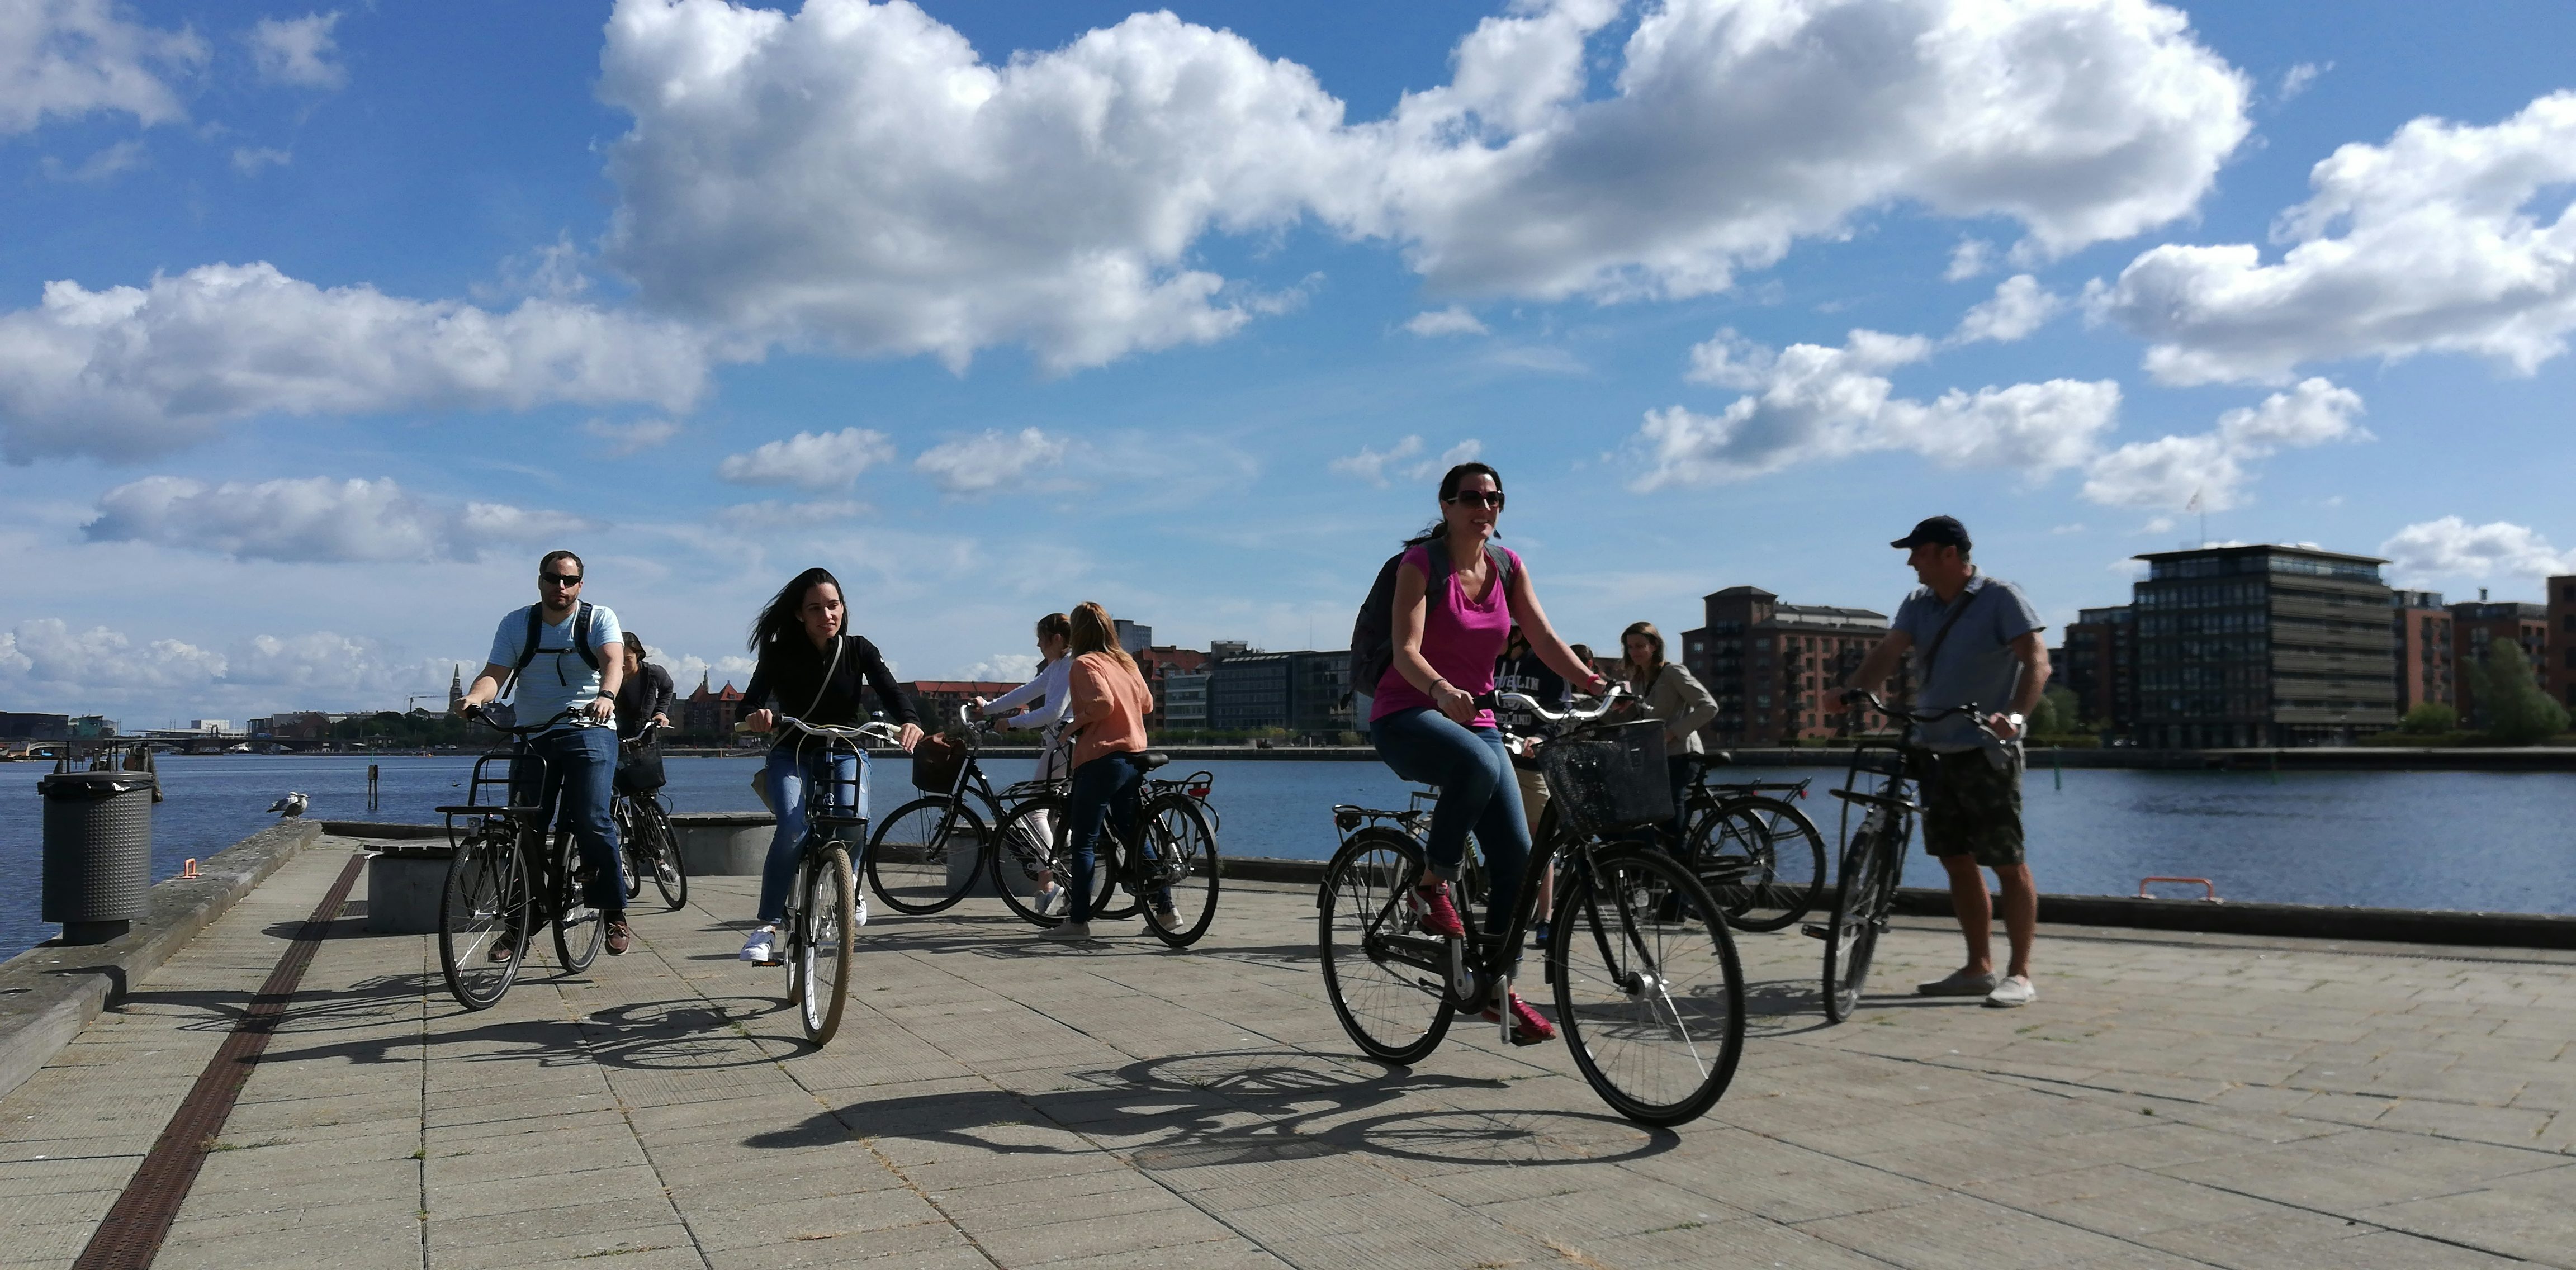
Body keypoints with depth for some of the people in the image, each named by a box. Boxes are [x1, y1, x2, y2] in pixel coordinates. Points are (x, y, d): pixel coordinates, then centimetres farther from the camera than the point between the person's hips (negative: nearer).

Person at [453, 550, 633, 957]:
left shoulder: (599, 617, 1)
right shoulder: (517, 623, 7)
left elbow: (614, 661, -16)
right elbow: (495, 672, -4)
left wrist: (606, 695, -38)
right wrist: (475, 696, -28)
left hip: (589, 730, -3)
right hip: (532, 736, 3)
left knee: (590, 820, -18)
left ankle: (614, 912, -6)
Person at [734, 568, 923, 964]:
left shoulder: (859, 650, -9)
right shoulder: (780, 654, -12)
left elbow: (890, 691, -22)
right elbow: (750, 701, -21)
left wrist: (910, 722, -44)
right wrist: (755, 716, -47)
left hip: (846, 754, 1)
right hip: (792, 756, -1)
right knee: (792, 830, -26)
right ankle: (768, 925, -17)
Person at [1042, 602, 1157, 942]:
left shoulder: (1085, 664, -8)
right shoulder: (1126, 662, 13)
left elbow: (1101, 702, -22)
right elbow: (1147, 704, 17)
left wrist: (1073, 725, -9)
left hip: (1100, 759, -7)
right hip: (1134, 758, 7)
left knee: (1084, 843, -3)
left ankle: (1078, 920, -3)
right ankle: (1164, 907, 13)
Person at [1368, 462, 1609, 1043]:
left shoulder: (1507, 566, 6)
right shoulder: (1421, 563, -10)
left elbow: (1544, 638, 0)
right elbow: (1406, 651, -21)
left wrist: (1598, 685, -17)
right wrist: (1442, 690, -42)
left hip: (1473, 720, 6)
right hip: (1406, 717, -6)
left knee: (1516, 854, -5)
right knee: (1479, 763, -39)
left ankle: (1496, 986, 11)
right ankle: (1432, 884, -17)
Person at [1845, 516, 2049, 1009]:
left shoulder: (2001, 598, -8)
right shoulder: (1919, 603, 10)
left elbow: (2036, 661, -17)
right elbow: (1888, 652, -1)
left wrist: (2014, 715, -33)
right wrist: (1852, 693, -18)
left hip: (1986, 751, -7)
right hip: (1936, 750, 7)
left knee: (2008, 864, -3)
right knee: (1956, 861, 11)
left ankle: (2020, 974, 3)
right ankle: (1978, 968, 20)